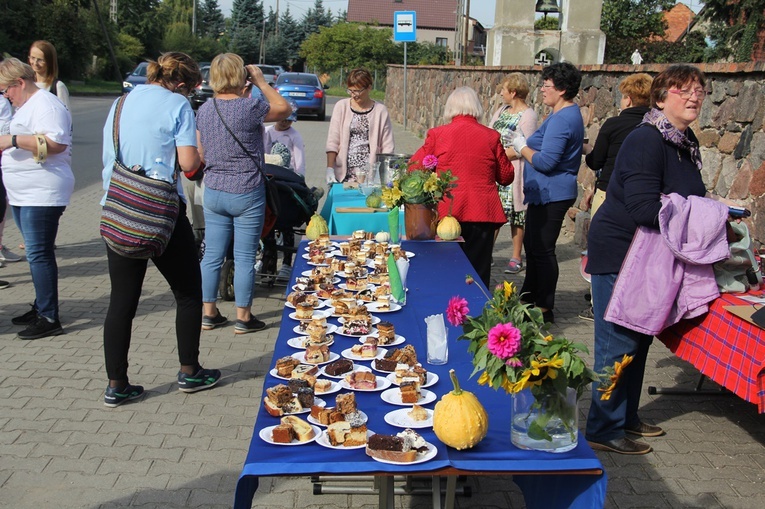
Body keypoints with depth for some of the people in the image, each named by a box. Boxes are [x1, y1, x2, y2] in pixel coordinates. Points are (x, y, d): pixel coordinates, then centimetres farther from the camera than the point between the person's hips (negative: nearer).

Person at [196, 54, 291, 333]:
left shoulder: (204, 110, 3)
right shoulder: (249, 107, -16)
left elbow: (200, 155, 12)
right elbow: (284, 108, 1)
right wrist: (261, 82, 6)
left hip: (213, 192, 6)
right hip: (246, 193, -5)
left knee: (212, 255, 12)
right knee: (245, 258, 4)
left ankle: (208, 314, 21)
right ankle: (243, 318, 14)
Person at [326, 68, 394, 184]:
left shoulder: (380, 110, 3)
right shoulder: (341, 106, 6)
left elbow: (388, 146, 2)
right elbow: (332, 141, 4)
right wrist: (330, 168, -6)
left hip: (370, 174, -1)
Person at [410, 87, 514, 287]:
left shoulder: (437, 134, -1)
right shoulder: (491, 136, 2)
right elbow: (506, 177, 10)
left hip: (447, 213, -1)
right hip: (482, 213, 1)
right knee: (478, 274, 8)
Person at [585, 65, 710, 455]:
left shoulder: (686, 144, 10)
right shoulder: (646, 141, -19)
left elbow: (689, 202, 17)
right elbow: (643, 208, -28)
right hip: (618, 253, -10)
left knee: (638, 341, 18)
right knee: (617, 344, -3)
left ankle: (627, 417, 33)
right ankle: (603, 430, 9)